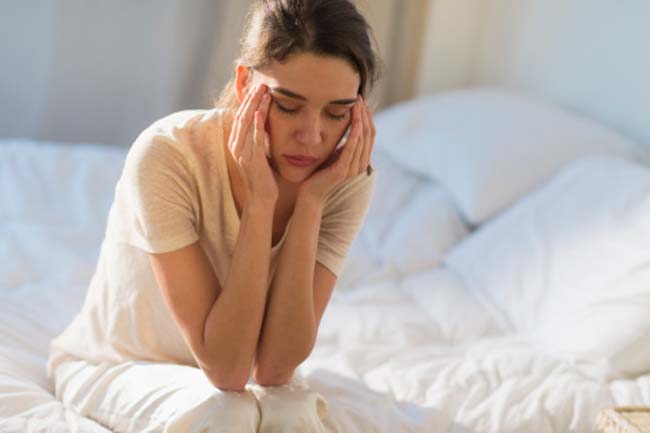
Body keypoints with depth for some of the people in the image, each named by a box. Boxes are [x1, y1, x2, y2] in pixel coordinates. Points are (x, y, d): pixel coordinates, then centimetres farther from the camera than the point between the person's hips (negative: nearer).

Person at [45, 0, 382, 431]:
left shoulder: (347, 180, -19)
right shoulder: (165, 156, -30)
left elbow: (274, 367, -25)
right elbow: (225, 368, -32)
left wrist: (311, 202, -31)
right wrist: (260, 200, -37)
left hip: (224, 370, 3)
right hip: (112, 366, -3)